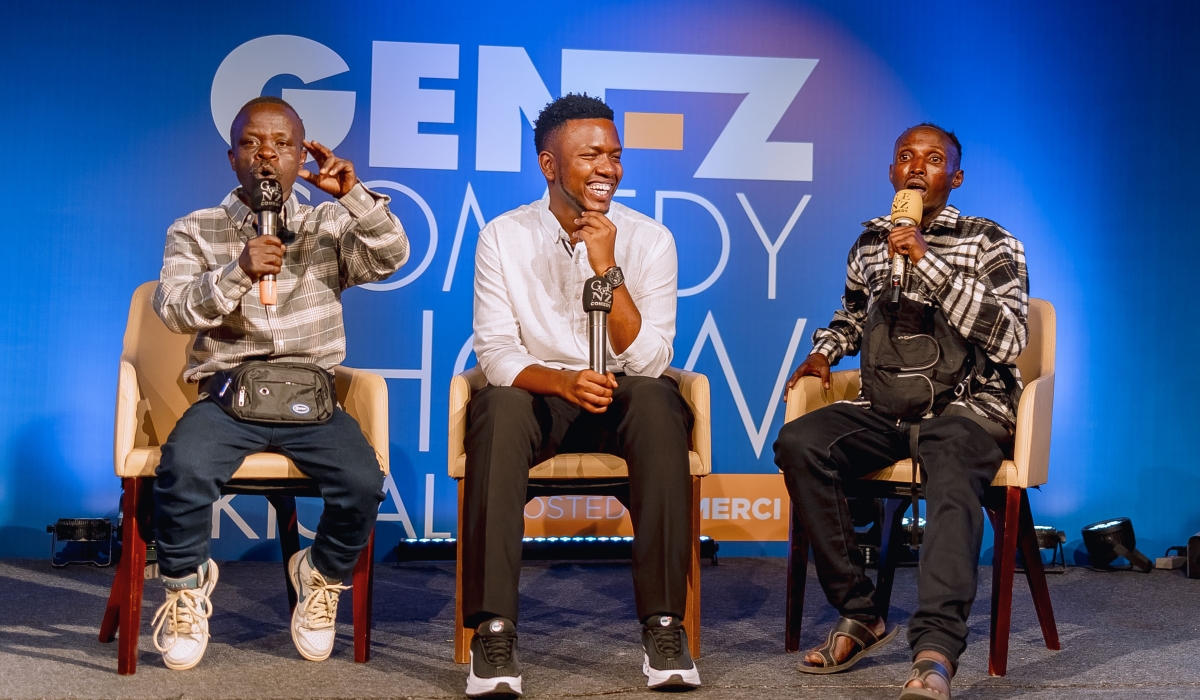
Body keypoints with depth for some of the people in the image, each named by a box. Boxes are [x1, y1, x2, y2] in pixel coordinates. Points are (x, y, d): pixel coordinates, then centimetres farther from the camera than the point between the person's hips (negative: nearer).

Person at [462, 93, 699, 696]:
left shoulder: (650, 240, -3)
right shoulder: (503, 237, -2)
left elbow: (648, 362, -11)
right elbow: (495, 352, -8)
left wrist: (608, 269, -21)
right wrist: (563, 381, -27)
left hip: (621, 402, 1)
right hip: (538, 396, 0)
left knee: (657, 401, -33)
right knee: (498, 409, -34)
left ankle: (664, 624, -30)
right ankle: (493, 628, -32)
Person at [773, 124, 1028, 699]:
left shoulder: (991, 243, 3)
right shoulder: (870, 244, 17)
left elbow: (1007, 340, -12)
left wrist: (928, 262, -15)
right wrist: (825, 350, 15)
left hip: (968, 407, -4)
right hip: (887, 406, 4)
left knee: (953, 478, -39)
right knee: (799, 442, -26)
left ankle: (936, 651, -52)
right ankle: (859, 615, -19)